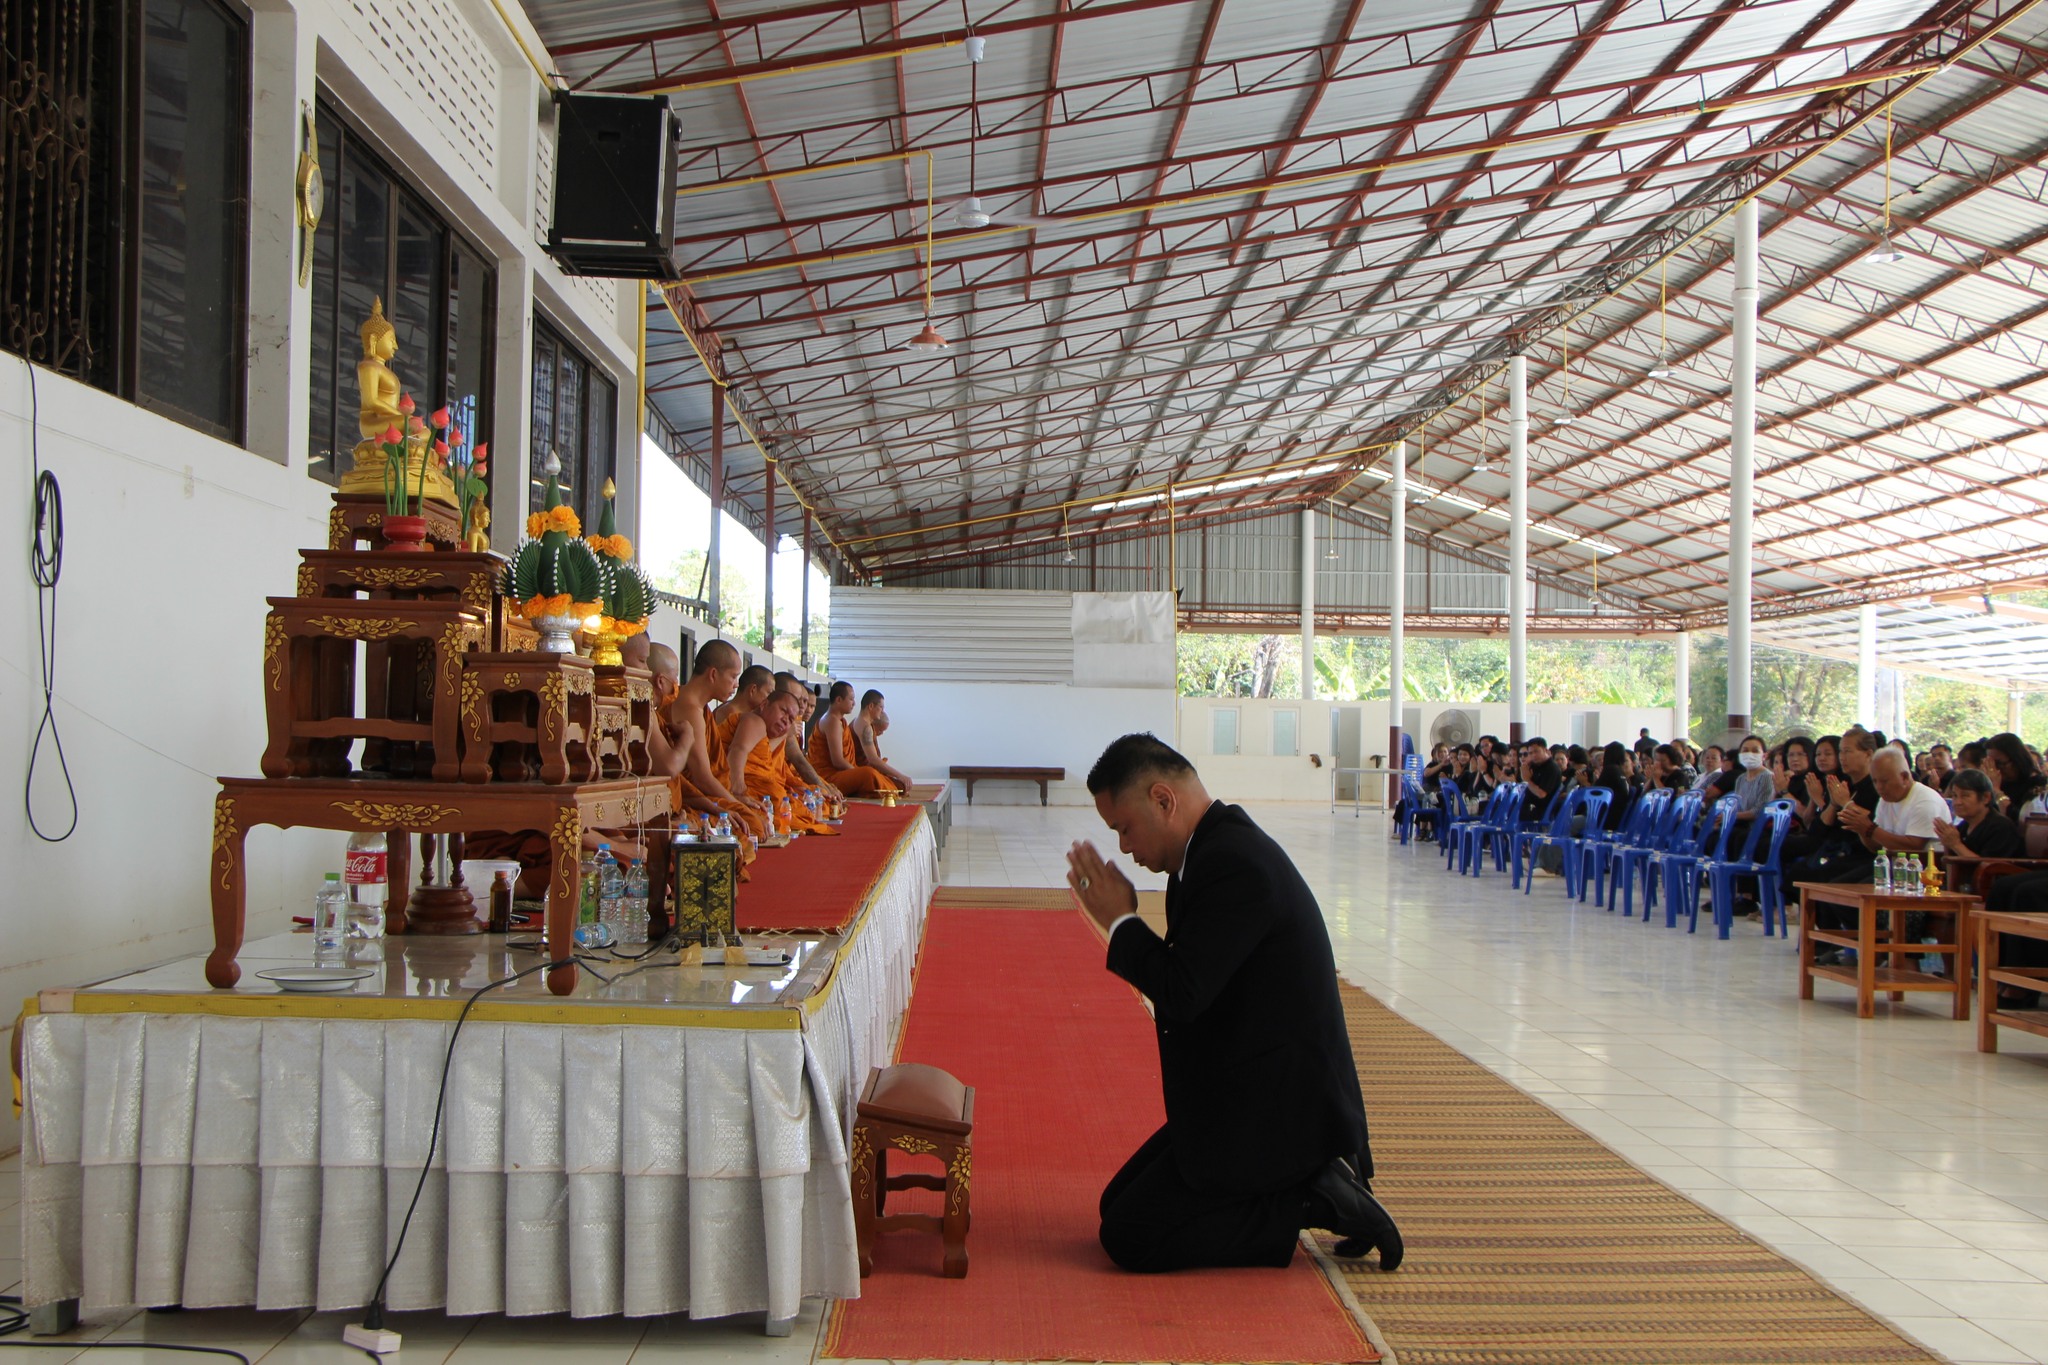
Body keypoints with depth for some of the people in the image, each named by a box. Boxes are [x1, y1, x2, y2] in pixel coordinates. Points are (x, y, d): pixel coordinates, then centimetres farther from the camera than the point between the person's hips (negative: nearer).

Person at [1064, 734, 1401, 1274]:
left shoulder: (1235, 862, -24)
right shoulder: (1220, 846, 8)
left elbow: (1183, 992, -27)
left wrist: (1120, 921, -15)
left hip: (1272, 1106, -11)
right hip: (1244, 1095, 11)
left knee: (1130, 1238, -8)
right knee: (1118, 1204, 16)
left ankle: (1317, 1201, -4)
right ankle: (1308, 1179, 11)